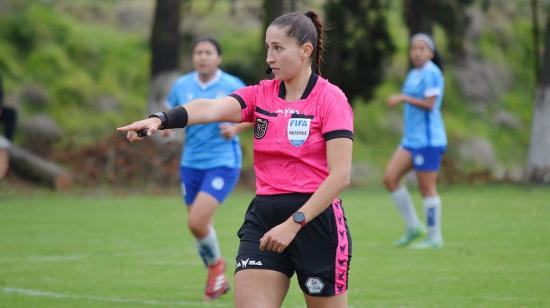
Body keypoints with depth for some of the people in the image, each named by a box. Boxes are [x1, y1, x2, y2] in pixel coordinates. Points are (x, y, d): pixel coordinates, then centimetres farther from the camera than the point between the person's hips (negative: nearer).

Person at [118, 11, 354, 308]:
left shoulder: (330, 99, -7)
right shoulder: (261, 94, 7)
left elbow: (340, 175, -14)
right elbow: (210, 107, -12)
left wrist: (294, 223, -19)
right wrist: (160, 119, -31)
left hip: (314, 218, -4)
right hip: (263, 216, 4)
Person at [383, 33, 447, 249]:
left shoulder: (430, 73, -11)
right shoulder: (414, 74, 16)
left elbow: (429, 104, -20)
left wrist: (403, 98, -17)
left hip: (428, 140, -9)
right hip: (411, 139, 9)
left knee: (427, 188, -4)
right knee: (390, 178, 1)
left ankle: (434, 238, 4)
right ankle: (413, 227, 8)